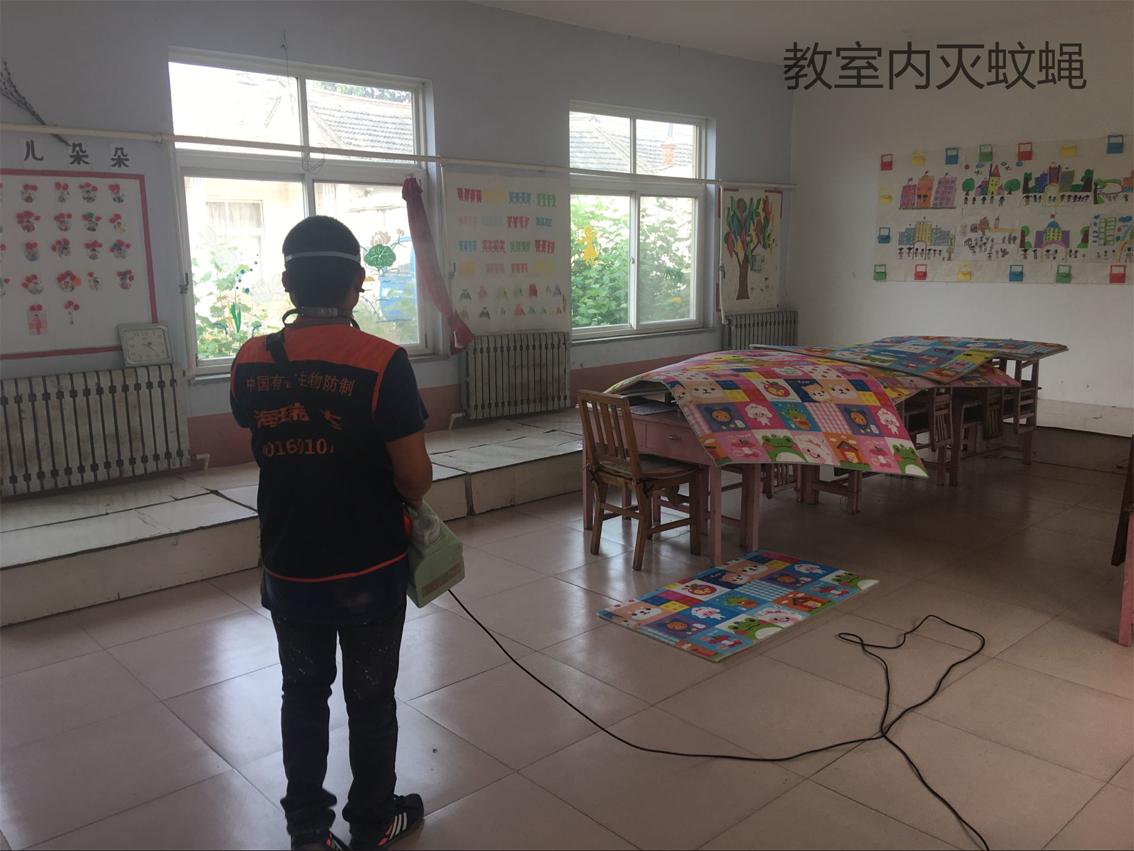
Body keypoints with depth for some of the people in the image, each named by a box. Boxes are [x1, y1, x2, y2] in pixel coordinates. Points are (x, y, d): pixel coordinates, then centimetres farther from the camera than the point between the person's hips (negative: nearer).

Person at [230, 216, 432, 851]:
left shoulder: (251, 363, -6)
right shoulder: (382, 362, -21)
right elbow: (416, 477, -18)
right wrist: (407, 491, 5)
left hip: (289, 568, 4)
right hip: (369, 569, -3)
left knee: (303, 697, 20)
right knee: (371, 700, 15)